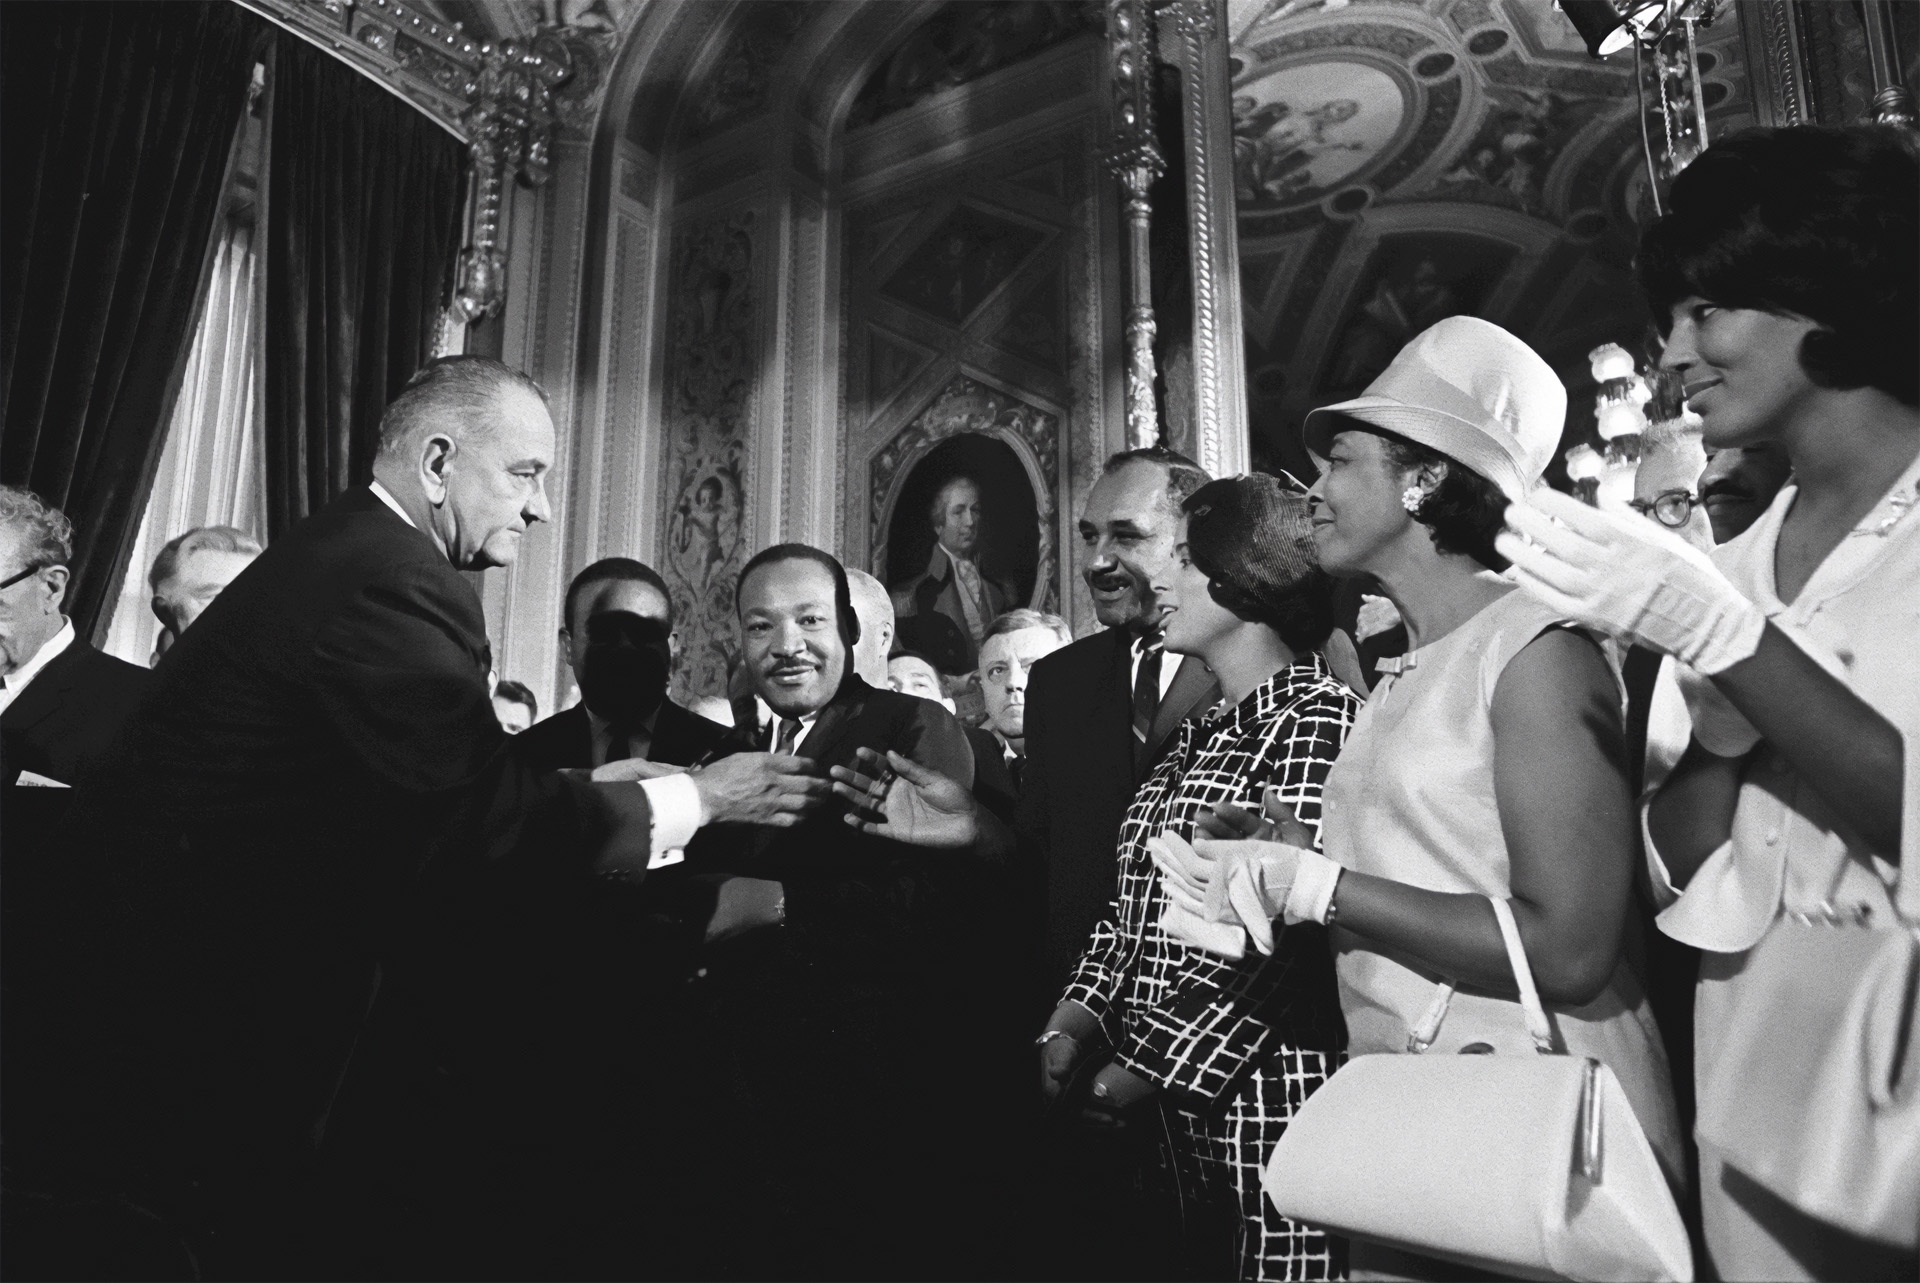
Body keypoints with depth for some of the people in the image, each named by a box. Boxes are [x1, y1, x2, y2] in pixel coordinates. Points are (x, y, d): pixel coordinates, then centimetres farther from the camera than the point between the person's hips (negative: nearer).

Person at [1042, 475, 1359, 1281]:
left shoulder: (1318, 717, -11)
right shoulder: (1201, 731, 15)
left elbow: (1283, 925, -19)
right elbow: (1134, 901, 13)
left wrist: (1153, 1063, -17)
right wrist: (1076, 1023, 0)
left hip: (1261, 1097, -7)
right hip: (1169, 1099, 7)